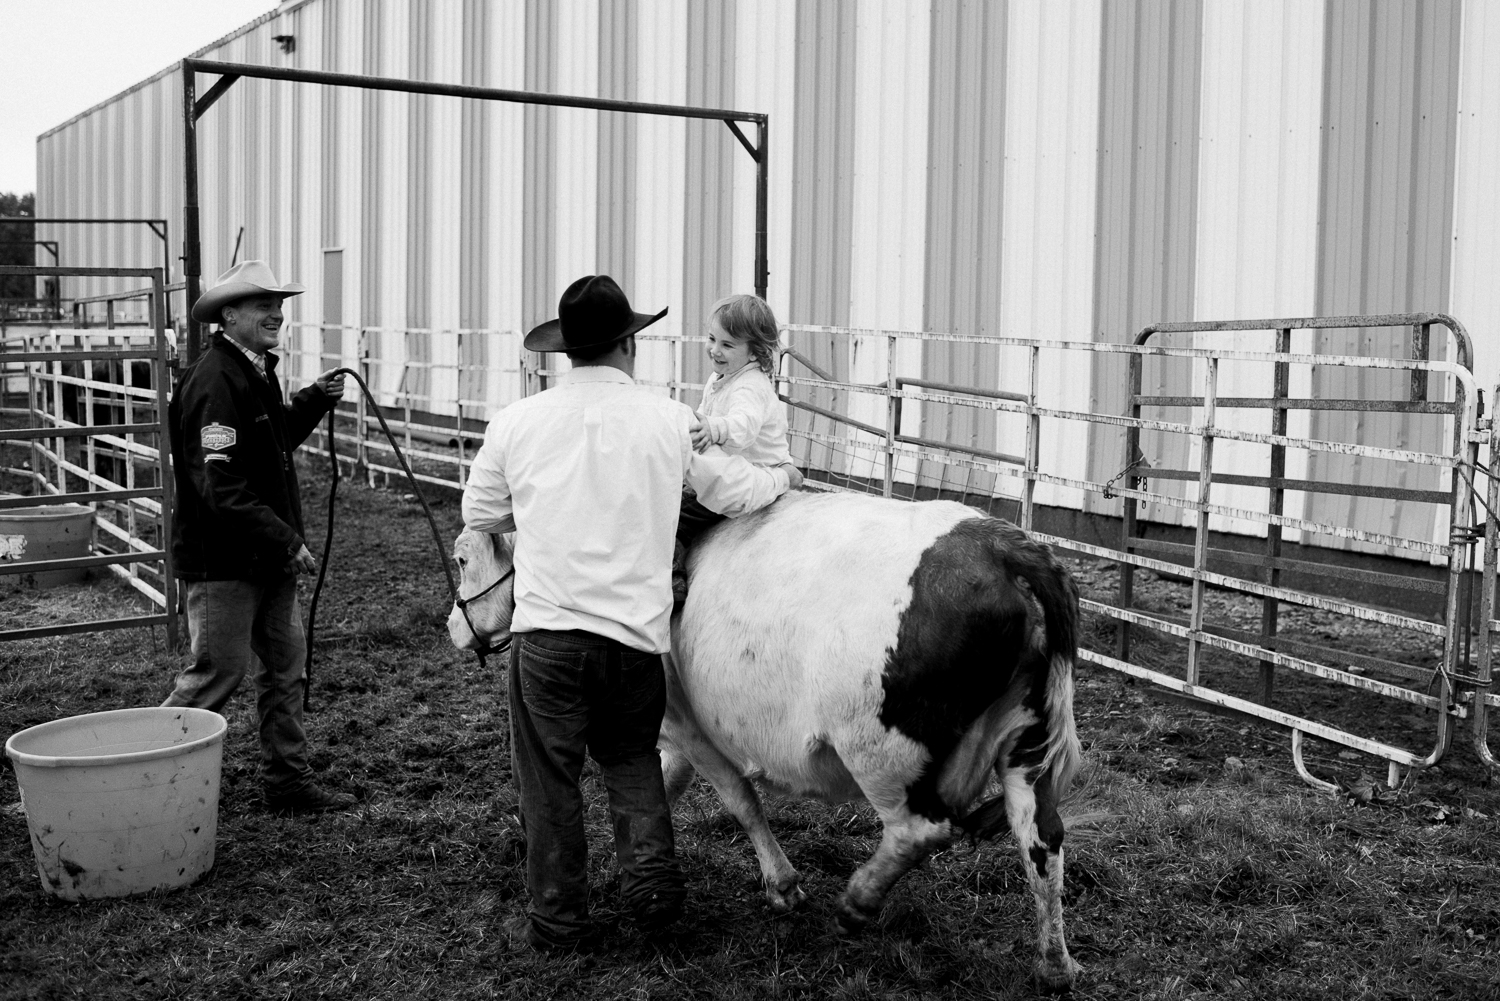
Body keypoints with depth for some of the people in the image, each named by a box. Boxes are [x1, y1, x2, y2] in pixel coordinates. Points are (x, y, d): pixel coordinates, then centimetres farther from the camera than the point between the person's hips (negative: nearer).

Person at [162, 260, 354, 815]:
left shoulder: (257, 371, 12)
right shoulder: (214, 382, -20)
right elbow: (220, 485, -25)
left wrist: (313, 401, 11)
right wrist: (286, 541, -23)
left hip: (266, 558, 10)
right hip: (223, 559, -10)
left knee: (286, 664, 11)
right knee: (218, 671, -1)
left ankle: (289, 781, 20)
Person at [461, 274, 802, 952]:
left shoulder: (518, 421, -1)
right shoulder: (671, 421, -2)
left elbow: (479, 514, 12)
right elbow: (736, 493, 9)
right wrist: (785, 477, 30)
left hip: (546, 630, -1)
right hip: (639, 633, 1)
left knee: (549, 776, 10)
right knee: (631, 756, 24)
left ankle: (557, 920, 19)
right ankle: (651, 874, 10)